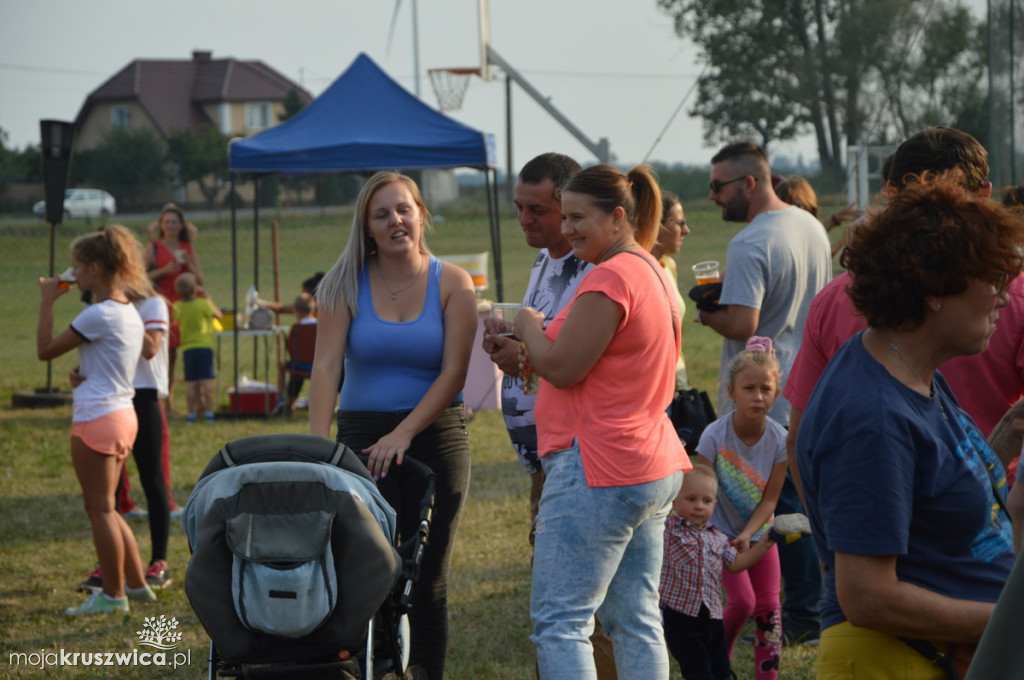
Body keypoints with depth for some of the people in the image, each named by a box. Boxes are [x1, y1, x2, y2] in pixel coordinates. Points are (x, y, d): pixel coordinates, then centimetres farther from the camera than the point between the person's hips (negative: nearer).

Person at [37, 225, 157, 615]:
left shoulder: (99, 315, -16)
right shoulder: (129, 312, 12)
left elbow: (45, 350, -14)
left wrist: (47, 303, -6)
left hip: (96, 418, -9)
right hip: (122, 413, 9)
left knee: (99, 509, -2)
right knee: (105, 508, 17)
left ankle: (113, 595, 3)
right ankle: (136, 584, 20)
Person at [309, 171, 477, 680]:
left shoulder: (452, 284, 0)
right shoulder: (347, 284, 0)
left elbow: (453, 373, -6)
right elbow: (326, 366, -8)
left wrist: (403, 434, -16)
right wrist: (317, 446, -20)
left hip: (435, 436, 0)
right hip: (362, 437, 0)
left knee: (427, 582, 5)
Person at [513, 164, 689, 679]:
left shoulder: (609, 278, -16)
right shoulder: (654, 273, 16)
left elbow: (561, 367, -16)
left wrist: (527, 327, 2)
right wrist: (528, 355, 14)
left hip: (597, 470, -10)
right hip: (655, 469, 10)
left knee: (559, 620, -8)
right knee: (637, 622, 11)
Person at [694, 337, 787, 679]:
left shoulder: (779, 439, -16)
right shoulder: (715, 436, -24)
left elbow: (770, 498, -11)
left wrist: (748, 534, -23)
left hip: (758, 529, 3)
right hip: (722, 530, -3)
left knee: (768, 605, 1)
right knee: (742, 602, -11)